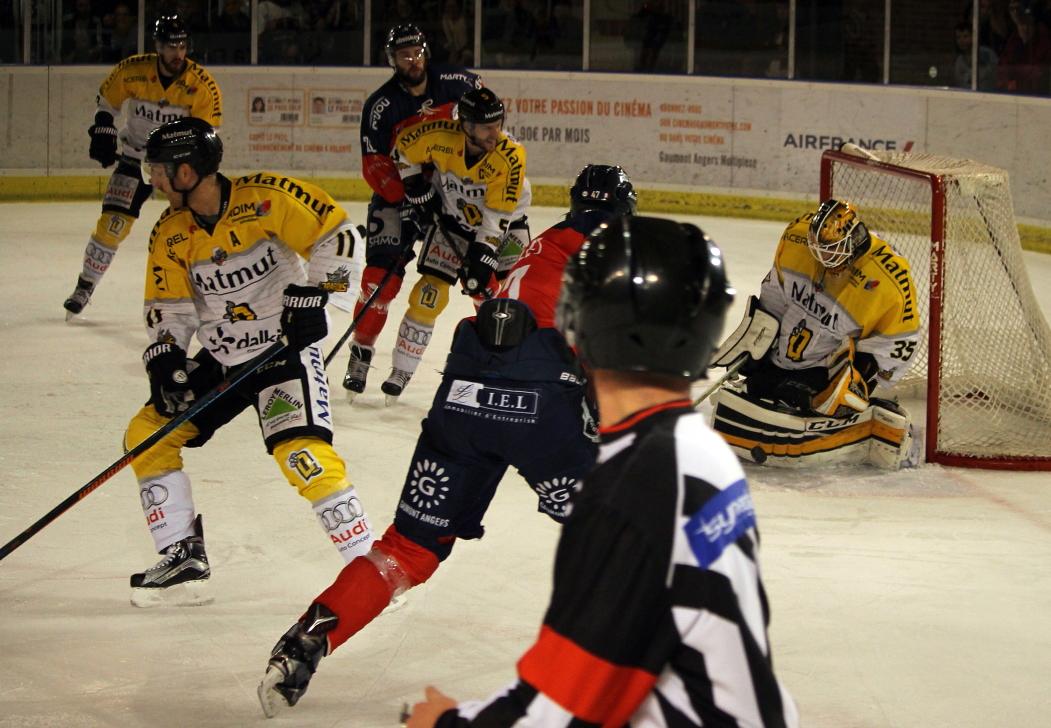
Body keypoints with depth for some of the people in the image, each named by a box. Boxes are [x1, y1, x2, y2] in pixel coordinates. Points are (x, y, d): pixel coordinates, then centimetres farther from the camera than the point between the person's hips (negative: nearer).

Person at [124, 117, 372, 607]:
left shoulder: (266, 198, -19)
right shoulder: (170, 234, 0)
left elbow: (338, 236, -16)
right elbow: (169, 306, 4)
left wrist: (312, 295, -20)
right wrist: (164, 360, -10)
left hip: (285, 348, -7)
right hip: (220, 360, 7)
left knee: (301, 453, -24)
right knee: (147, 434, 2)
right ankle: (183, 560, 11)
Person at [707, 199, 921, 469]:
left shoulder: (889, 279, -26)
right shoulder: (797, 236, -12)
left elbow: (901, 340, -14)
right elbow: (775, 287, 7)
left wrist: (861, 369, -22)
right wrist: (754, 334, 9)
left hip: (829, 370, -6)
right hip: (782, 354, 6)